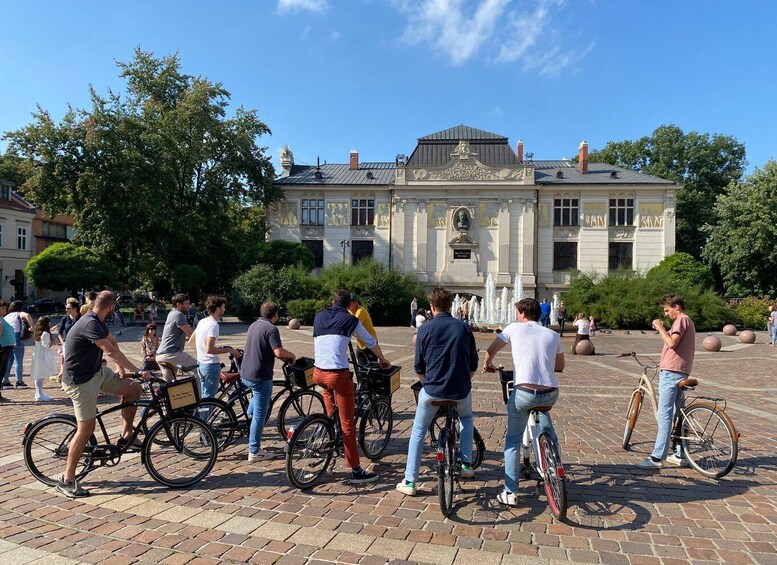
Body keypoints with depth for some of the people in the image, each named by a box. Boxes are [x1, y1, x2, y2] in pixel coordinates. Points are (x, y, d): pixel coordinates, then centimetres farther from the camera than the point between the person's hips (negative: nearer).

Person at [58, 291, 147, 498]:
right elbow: (111, 351, -33)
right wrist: (137, 370, -31)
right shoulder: (90, 324, -26)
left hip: (97, 372, 9)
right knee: (86, 429, -7)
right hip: (80, 381, -9)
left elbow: (113, 343, 14)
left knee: (134, 388, 2)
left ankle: (126, 436, 13)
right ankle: (67, 481, 6)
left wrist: (121, 368, 4)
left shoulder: (98, 322, 6)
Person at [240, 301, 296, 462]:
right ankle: (254, 452, 6)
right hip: (260, 376, -8)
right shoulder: (271, 329, -15)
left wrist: (284, 355, 22)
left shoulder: (253, 326, 11)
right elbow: (279, 352, -25)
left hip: (245, 374, 9)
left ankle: (249, 415, 36)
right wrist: (292, 355, -4)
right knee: (260, 415, 0)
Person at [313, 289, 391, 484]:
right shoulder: (350, 320, 3)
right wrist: (382, 359, 31)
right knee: (347, 423, 2)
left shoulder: (319, 317, 13)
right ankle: (356, 470, 6)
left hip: (318, 373, 5)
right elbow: (371, 342, 13)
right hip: (338, 374, -4)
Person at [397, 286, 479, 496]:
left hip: (432, 390, -2)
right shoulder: (464, 327, 2)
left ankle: (409, 482, 18)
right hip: (461, 390, 2)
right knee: (466, 419, 34)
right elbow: (473, 365, 7)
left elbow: (419, 368, 1)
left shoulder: (426, 328, -3)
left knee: (418, 431, 18)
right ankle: (466, 465, 29)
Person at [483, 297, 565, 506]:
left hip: (523, 393, -3)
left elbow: (490, 351, 15)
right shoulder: (553, 335, 14)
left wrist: (488, 365, 36)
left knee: (513, 440, 14)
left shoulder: (514, 328, 8)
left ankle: (510, 493, 12)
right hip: (550, 394, 3)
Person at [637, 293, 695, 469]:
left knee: (664, 415, -11)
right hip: (680, 373, 11)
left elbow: (671, 343, -20)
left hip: (671, 372, -11)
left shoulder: (682, 320, -8)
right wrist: (662, 329, 13)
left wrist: (660, 328, -11)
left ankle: (657, 458, -10)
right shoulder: (686, 321, 23)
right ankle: (680, 455, 21)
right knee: (678, 415, 14)